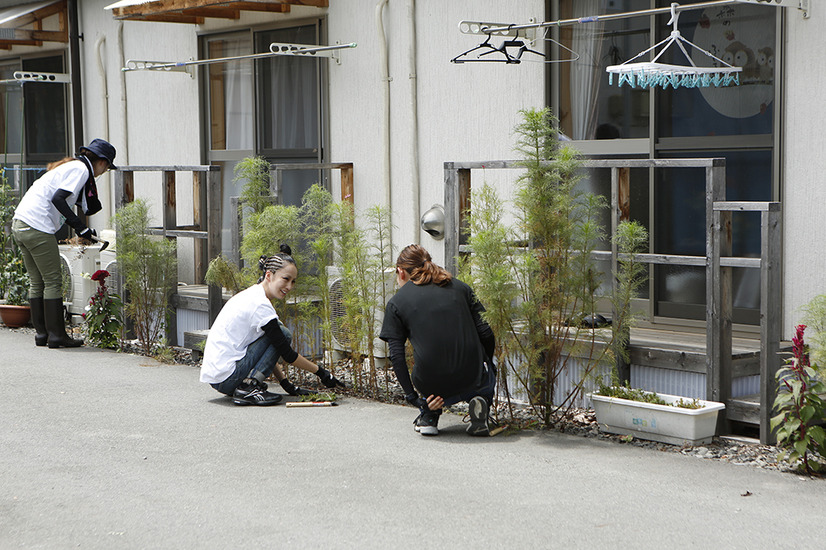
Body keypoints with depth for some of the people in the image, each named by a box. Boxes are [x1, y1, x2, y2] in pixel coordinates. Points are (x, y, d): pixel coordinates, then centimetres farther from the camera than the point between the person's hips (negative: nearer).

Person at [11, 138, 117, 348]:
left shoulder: (70, 166, 23)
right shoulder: (81, 169, -6)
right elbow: (57, 199, -20)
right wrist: (80, 227, -19)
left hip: (20, 223, 10)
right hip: (37, 227, -10)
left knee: (37, 282, 14)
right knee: (53, 281, -2)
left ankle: (41, 333, 19)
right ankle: (57, 335, 1)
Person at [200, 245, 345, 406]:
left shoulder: (251, 295, 15)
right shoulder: (260, 305, -15)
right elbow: (288, 355, -11)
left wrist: (286, 384, 17)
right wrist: (321, 373, -2)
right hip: (226, 379, -10)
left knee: (276, 338, 22)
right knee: (283, 334, -7)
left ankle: (247, 387, 12)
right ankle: (249, 388, -11)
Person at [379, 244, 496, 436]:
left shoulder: (396, 303, 7)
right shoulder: (459, 287, 13)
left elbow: (396, 356, -1)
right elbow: (486, 334, 9)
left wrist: (413, 397, 2)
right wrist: (486, 368, 25)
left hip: (431, 385, 0)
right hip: (472, 381, 0)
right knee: (486, 376, 37)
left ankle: (429, 416, 14)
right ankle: (480, 400, 4)